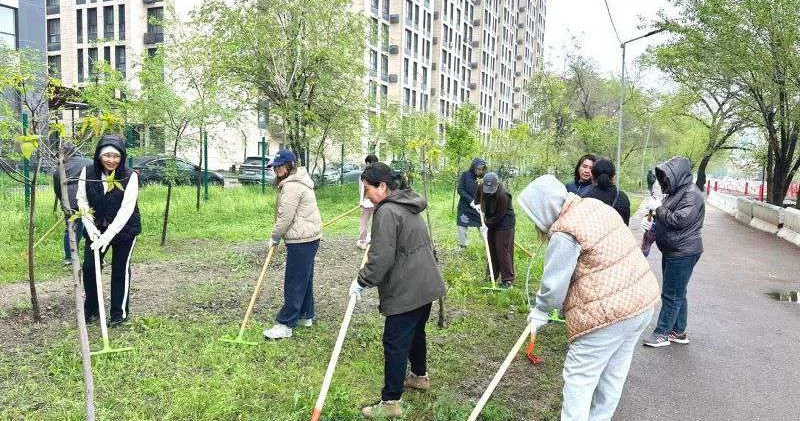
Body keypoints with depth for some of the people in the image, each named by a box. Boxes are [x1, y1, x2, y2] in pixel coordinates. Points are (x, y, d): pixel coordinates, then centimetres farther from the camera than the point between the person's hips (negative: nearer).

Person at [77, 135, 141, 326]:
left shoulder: (130, 176, -19)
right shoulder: (87, 172, -9)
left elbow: (126, 209, -22)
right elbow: (81, 199, 0)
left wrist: (108, 235, -27)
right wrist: (90, 226, -12)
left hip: (124, 229, -3)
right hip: (96, 229, 3)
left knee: (120, 270, 5)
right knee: (89, 267, 5)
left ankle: (120, 312, 20)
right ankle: (91, 309, 26)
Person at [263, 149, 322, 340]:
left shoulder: (291, 186, -17)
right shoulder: (299, 180, 17)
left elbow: (285, 218, -18)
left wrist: (274, 238, -4)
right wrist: (277, 237, 16)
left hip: (301, 241, -11)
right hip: (309, 238, 11)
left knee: (294, 283, -5)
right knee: (304, 279, 19)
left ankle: (285, 325, 2)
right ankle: (306, 316, 30)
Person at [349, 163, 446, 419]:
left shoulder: (386, 211, -18)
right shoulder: (408, 206, 12)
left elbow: (381, 258, -22)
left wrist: (362, 282, -10)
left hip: (405, 291, -10)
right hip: (426, 285, 10)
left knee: (395, 343, -1)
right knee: (416, 332, 25)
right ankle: (420, 376, 44)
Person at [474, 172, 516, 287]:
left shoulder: (502, 196, -31)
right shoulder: (481, 187, -10)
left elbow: (499, 216, -23)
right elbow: (478, 196, 16)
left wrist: (487, 224, -18)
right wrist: (478, 204, -1)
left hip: (504, 223, -7)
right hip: (491, 222, 7)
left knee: (503, 250, -8)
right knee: (491, 249, 13)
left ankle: (508, 279, -2)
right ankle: (492, 274, 25)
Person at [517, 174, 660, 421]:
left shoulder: (564, 234, -20)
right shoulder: (596, 206, 7)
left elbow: (554, 283, -15)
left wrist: (540, 311, 4)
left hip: (608, 313, -9)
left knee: (579, 378, 5)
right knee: (614, 374, 20)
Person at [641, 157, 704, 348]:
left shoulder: (692, 195, -16)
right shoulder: (676, 192, 14)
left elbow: (678, 220, -25)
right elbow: (665, 217, 20)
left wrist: (658, 208, -16)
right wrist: (650, 218, 1)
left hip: (683, 254, -10)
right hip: (672, 252, 10)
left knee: (672, 294, -3)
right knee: (677, 294, 16)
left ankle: (662, 333, 4)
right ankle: (678, 332, 26)